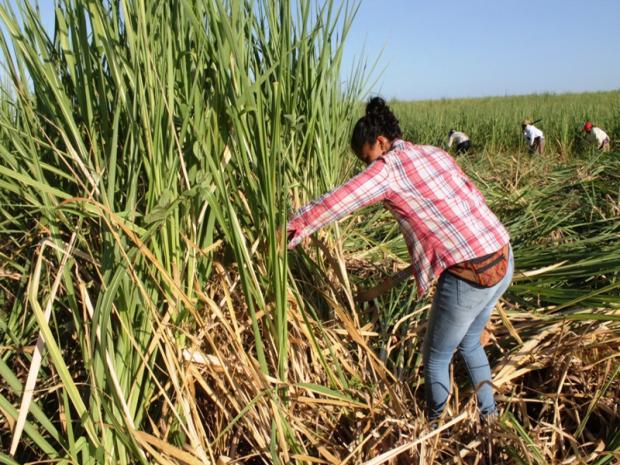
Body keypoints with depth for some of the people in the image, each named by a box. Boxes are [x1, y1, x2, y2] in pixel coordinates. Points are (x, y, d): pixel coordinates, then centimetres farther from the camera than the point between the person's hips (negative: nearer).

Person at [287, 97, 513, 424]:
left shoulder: (390, 166, -9)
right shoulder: (436, 153, 12)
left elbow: (335, 203, -11)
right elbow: (471, 198, 16)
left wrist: (293, 228, 1)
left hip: (469, 276, -8)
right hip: (503, 260, 8)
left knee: (436, 357, 16)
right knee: (469, 343, 30)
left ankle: (433, 426, 35)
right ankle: (489, 415, 44)